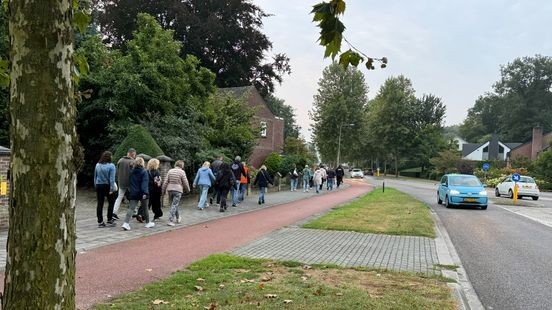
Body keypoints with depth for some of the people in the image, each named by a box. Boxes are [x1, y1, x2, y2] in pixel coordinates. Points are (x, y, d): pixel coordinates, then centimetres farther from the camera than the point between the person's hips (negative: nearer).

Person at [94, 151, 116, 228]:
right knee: (111, 202, 10)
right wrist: (112, 189, -15)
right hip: (107, 186, -4)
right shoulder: (111, 166, -12)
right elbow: (112, 178, -15)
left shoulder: (97, 165, 4)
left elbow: (95, 177, 10)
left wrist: (95, 186, 18)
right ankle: (109, 220, 10)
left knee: (100, 204, 6)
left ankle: (100, 221, 7)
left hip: (99, 186, 4)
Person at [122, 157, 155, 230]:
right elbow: (144, 183, -19)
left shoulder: (131, 172, 6)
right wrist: (145, 193, -23)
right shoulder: (144, 172, -10)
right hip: (141, 193, -4)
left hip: (133, 193, 4)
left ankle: (126, 223, -17)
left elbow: (129, 182, 14)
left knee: (131, 208, -1)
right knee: (145, 208, 13)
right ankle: (148, 223, 26)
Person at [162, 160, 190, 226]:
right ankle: (170, 221, -9)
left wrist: (164, 190, 12)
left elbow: (165, 182, 4)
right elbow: (185, 182, -3)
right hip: (178, 190, -5)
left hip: (170, 189, 5)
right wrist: (188, 190, 13)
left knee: (174, 204, 18)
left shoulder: (170, 171, 5)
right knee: (174, 205, -4)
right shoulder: (182, 172, -7)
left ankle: (178, 218, 31)